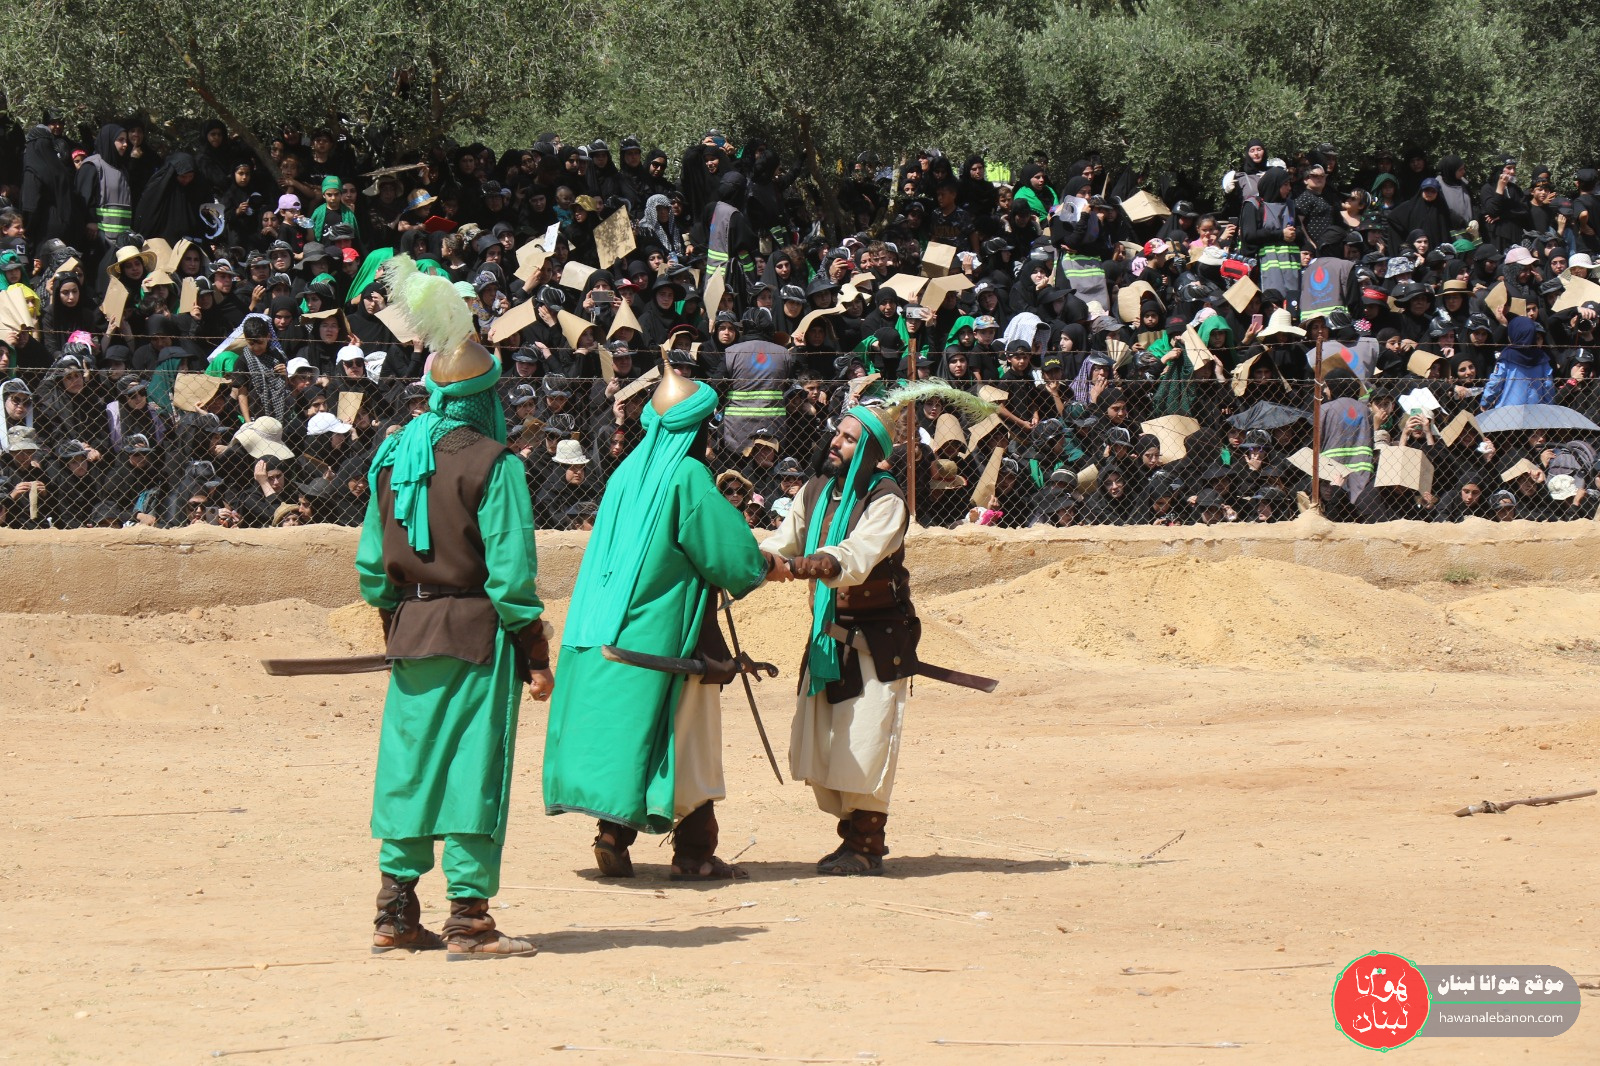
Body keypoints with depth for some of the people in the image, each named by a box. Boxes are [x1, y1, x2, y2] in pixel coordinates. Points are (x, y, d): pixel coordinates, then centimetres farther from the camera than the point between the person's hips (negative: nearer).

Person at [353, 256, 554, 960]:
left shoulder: (393, 456, 7)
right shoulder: (492, 464, -11)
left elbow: (371, 564, 10)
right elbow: (511, 569, -14)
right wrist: (535, 655, -8)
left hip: (411, 630, 6)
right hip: (477, 633, -6)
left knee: (409, 761, 11)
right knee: (474, 763, -2)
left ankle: (396, 912, 14)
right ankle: (468, 918, -3)